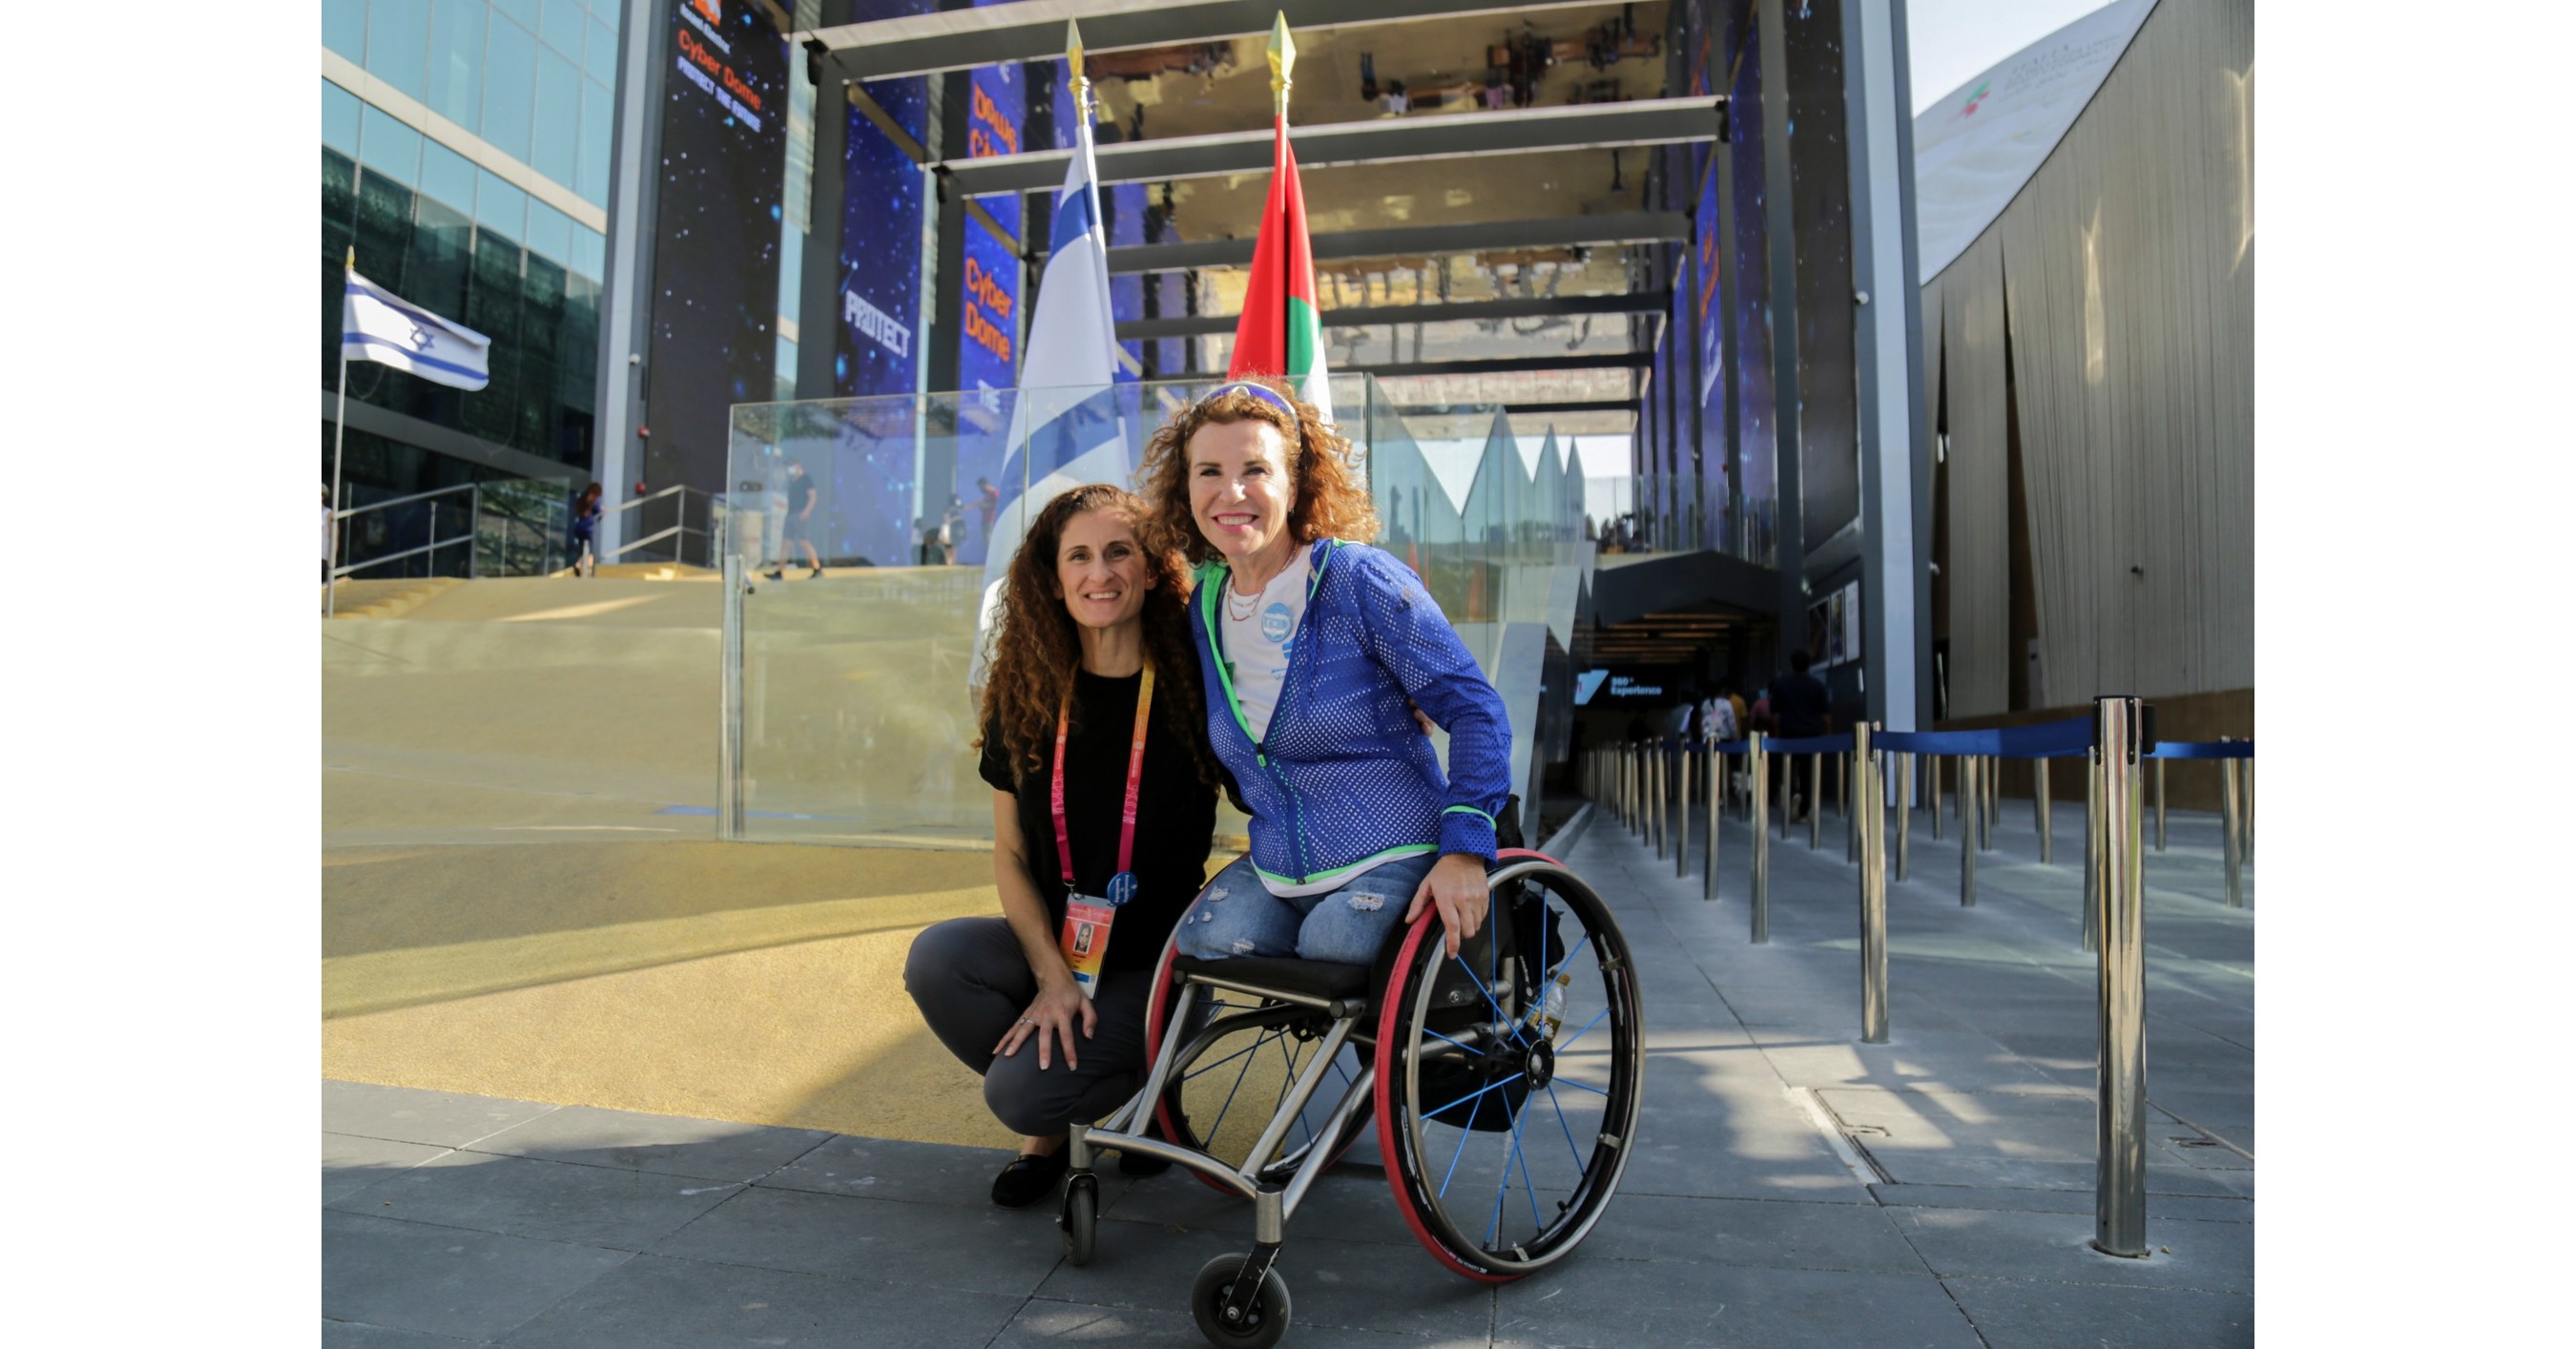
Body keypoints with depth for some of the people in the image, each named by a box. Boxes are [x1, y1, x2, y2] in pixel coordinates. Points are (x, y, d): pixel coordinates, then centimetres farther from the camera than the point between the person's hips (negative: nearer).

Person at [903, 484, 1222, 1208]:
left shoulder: (1192, 686, -11)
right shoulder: (1024, 694, -2)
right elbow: (1010, 854, 1)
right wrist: (1052, 975, -13)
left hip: (1153, 964, -4)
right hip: (1050, 944, 4)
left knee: (1020, 1092, -23)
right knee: (935, 957, -24)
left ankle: (1140, 1084, 12)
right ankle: (1051, 1126, 3)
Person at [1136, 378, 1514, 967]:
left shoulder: (1359, 579, -11)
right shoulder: (1205, 608, 7)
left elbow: (1475, 707, -12)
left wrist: (1465, 847, -19)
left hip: (1393, 869, -4)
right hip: (1272, 879, 5)